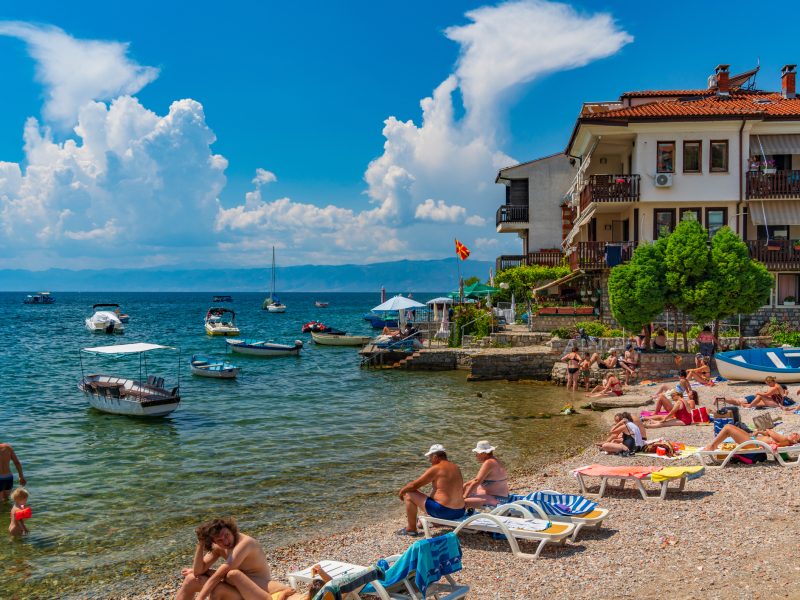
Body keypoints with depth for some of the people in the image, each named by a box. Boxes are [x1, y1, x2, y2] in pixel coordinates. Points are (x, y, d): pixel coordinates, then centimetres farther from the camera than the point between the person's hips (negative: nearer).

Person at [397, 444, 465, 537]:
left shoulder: (435, 469, -12)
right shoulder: (455, 468, 11)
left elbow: (414, 485, -9)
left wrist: (402, 490, 12)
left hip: (442, 511, -9)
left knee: (409, 494, 3)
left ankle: (411, 529, 11)